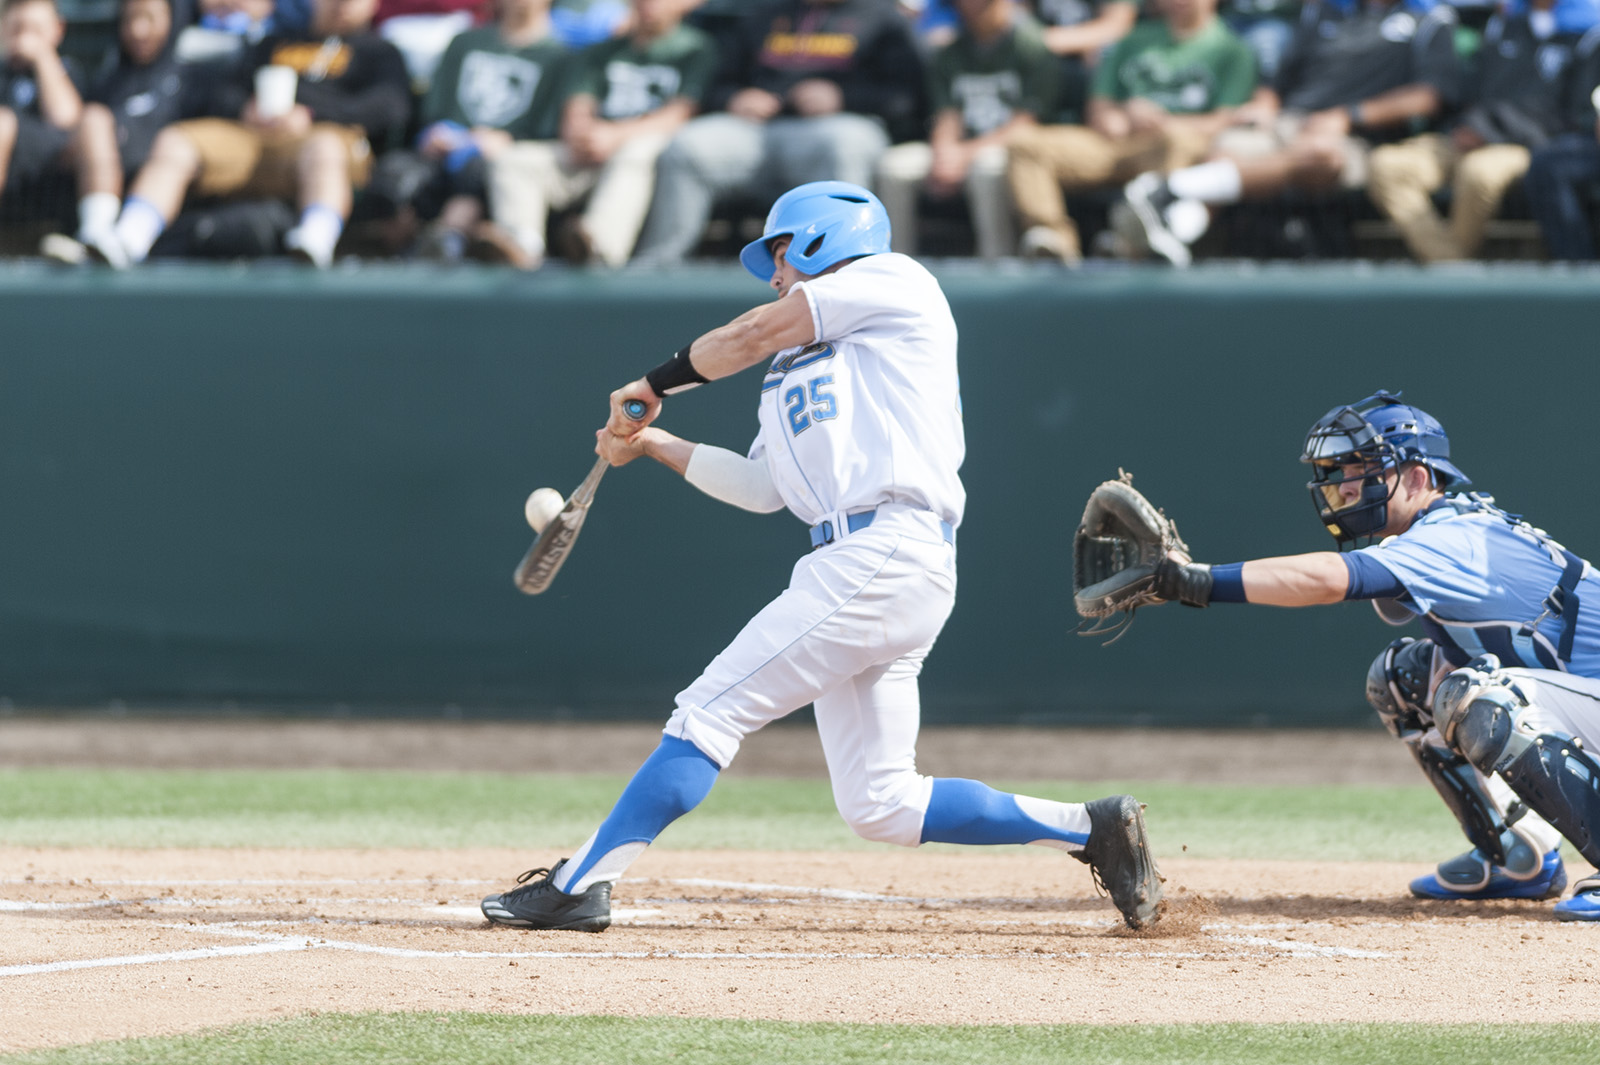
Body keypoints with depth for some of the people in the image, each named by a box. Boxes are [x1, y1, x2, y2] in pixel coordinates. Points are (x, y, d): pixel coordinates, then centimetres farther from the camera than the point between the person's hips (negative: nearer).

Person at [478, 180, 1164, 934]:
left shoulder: (893, 281, 5)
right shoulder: (797, 365, 29)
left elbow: (753, 335, 1)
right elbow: (762, 488, 22)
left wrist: (654, 384, 13)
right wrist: (656, 444, 18)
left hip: (888, 555, -9)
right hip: (857, 562, 9)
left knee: (710, 712, -11)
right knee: (880, 807, 4)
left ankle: (578, 887, -13)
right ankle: (1090, 829, 7)